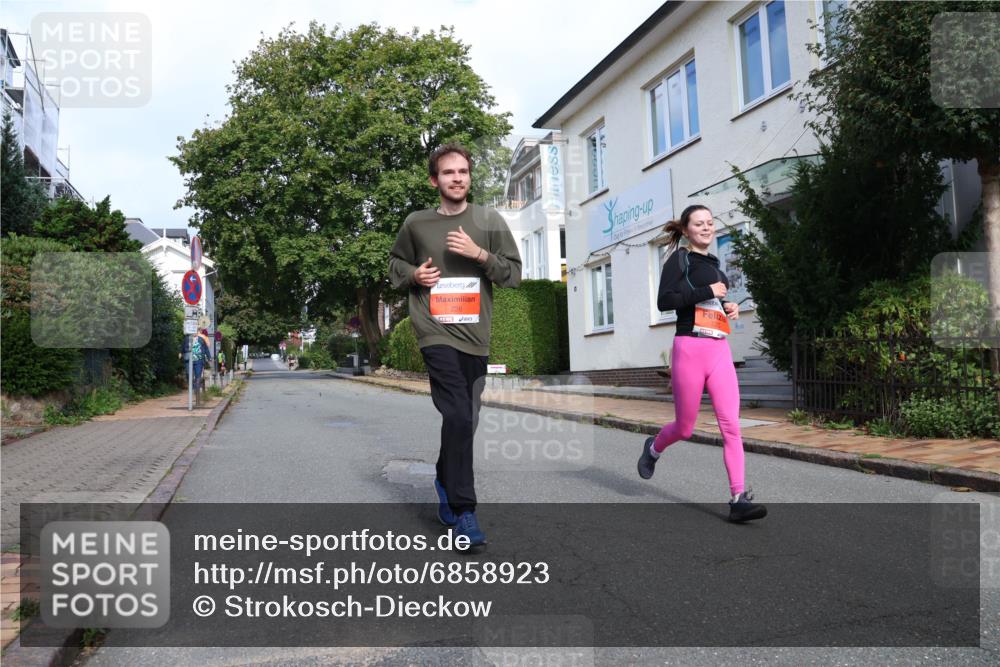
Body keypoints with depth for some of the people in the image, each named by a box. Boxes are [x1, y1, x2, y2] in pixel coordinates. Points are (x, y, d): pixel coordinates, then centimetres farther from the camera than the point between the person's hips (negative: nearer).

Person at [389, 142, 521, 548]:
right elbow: (395, 262, 21)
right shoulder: (416, 223, 6)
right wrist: (413, 275, -1)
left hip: (475, 335, 3)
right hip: (437, 332, -3)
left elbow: (514, 273, 4)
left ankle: (445, 481, 40)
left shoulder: (490, 221, 6)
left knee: (465, 420, 14)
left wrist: (479, 254, -12)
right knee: (458, 416, -16)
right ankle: (463, 512, -8)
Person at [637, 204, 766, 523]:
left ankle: (739, 498, -6)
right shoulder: (679, 259, -1)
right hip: (690, 349, -5)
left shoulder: (713, 264, 20)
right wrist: (708, 291, -15)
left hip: (720, 350, 6)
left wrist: (729, 307, 14)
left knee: (731, 425, -6)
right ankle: (653, 449, 38)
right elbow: (664, 300, -15)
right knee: (684, 428, 6)